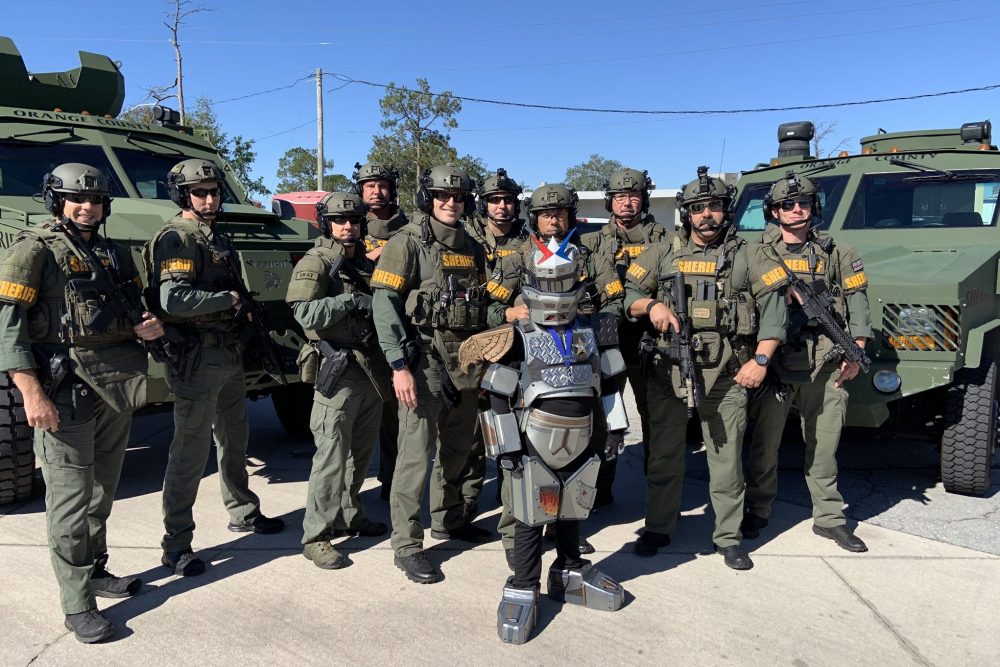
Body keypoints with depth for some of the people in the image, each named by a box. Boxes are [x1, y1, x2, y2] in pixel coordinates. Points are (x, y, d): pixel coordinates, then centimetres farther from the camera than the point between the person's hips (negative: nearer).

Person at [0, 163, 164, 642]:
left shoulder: (115, 255, 14)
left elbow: (133, 312, 24)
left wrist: (147, 327, -1)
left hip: (117, 389, 7)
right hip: (66, 393, -7)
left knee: (102, 492, 17)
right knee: (70, 498, -2)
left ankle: (95, 571, 33)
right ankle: (77, 604, 7)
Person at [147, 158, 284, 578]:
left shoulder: (218, 240, 15)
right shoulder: (176, 239, -13)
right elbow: (173, 300, -26)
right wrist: (227, 299, -17)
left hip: (229, 354, 9)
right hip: (196, 359, -9)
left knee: (234, 439, 20)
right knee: (191, 451, -5)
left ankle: (243, 512, 37)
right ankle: (176, 545, 4)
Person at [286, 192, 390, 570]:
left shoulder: (367, 264, 16)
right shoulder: (315, 263, -6)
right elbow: (305, 314, -19)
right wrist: (350, 301, -21)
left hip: (371, 368, 8)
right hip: (337, 370, -7)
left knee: (362, 451, 15)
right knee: (332, 456, -6)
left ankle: (347, 514, 32)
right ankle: (315, 536, 3)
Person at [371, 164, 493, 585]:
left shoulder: (472, 248, 14)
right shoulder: (407, 242, -7)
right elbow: (384, 305, -13)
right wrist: (399, 365, -20)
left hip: (466, 362, 7)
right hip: (425, 362, -7)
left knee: (457, 448, 17)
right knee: (416, 453, -4)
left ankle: (448, 519, 35)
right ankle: (407, 545, 5)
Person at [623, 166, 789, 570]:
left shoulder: (748, 255, 6)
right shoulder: (663, 254, 10)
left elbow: (774, 307, 0)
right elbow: (629, 297, 9)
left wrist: (760, 359, -9)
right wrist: (651, 305, -13)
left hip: (726, 374, -1)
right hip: (668, 371, 1)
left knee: (727, 458, 6)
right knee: (664, 454, 10)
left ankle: (728, 537, 20)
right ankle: (657, 529, 24)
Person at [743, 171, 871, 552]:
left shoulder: (838, 254, 10)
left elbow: (857, 304, 9)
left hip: (825, 367, 2)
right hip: (772, 363, -1)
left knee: (823, 445, 9)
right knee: (764, 443, 5)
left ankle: (829, 518, 21)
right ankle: (757, 511, 19)